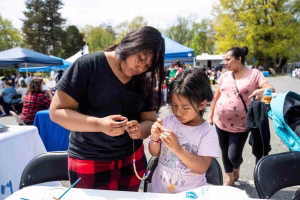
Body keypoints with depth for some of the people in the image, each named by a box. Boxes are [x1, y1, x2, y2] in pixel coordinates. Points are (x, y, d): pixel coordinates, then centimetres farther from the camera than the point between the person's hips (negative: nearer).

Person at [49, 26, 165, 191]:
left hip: (132, 160, 5)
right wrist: (99, 124, -30)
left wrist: (139, 130, -21)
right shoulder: (88, 65, -14)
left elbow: (150, 121, 2)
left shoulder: (143, 81, 1)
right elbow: (57, 111, -16)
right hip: (88, 163, -4)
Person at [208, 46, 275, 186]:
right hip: (221, 122, 4)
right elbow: (216, 98, 11)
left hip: (240, 124, -4)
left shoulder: (254, 74, -6)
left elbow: (271, 89, -14)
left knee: (234, 156, -1)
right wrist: (210, 116, 11)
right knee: (225, 152, 14)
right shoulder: (225, 76, 5)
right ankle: (229, 177, 39)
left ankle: (236, 169, 36)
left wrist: (262, 91, -37)